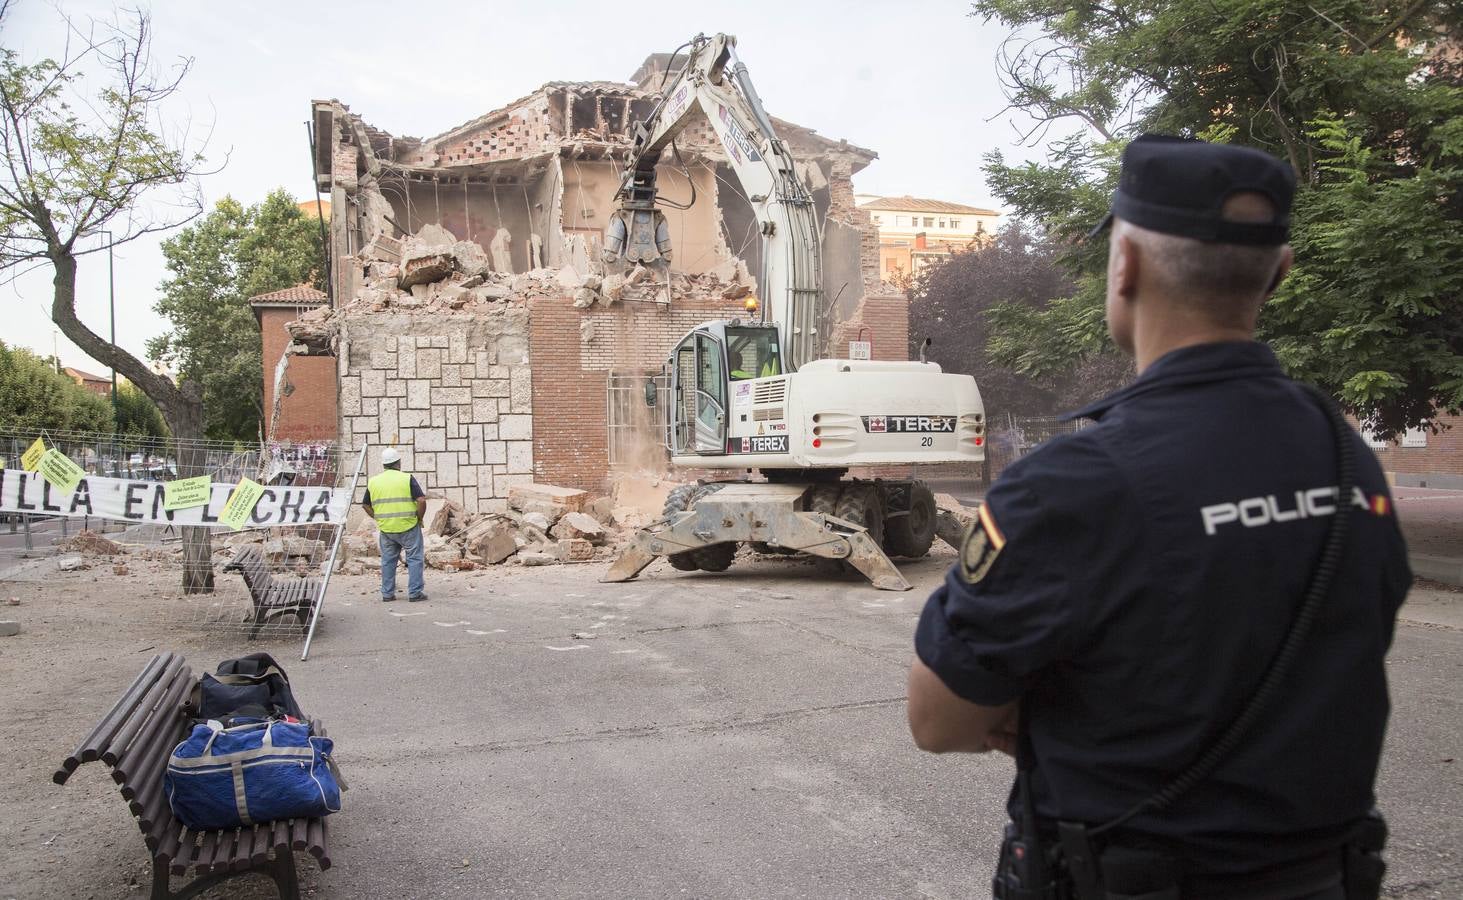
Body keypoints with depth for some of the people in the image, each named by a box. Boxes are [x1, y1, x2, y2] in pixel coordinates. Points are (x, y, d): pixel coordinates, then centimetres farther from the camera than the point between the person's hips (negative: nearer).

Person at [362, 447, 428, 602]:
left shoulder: (373, 482, 5)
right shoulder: (407, 479, -8)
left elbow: (366, 505, 12)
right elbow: (421, 500, -15)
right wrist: (419, 518, -1)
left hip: (385, 529, 4)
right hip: (408, 527, -4)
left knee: (388, 561, 15)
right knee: (414, 559, 6)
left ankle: (387, 594, 19)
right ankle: (415, 593, 3)